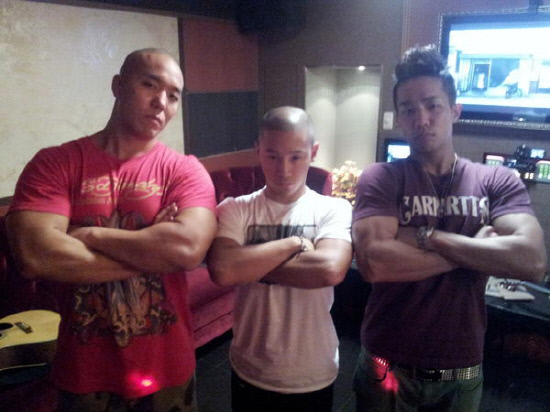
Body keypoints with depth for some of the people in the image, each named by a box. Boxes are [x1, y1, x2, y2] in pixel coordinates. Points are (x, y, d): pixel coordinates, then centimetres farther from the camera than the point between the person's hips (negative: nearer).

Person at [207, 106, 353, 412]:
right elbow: (222, 271, -24)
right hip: (250, 373, 1)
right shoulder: (235, 210, -8)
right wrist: (293, 243, -20)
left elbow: (331, 270, -28)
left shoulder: (334, 210, -9)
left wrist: (251, 263, -20)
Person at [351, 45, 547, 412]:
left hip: (463, 374, 2)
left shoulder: (498, 182, -3)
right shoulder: (380, 179, -10)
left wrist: (426, 236, -21)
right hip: (389, 368, -2)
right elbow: (374, 263, -26)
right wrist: (475, 250, -17)